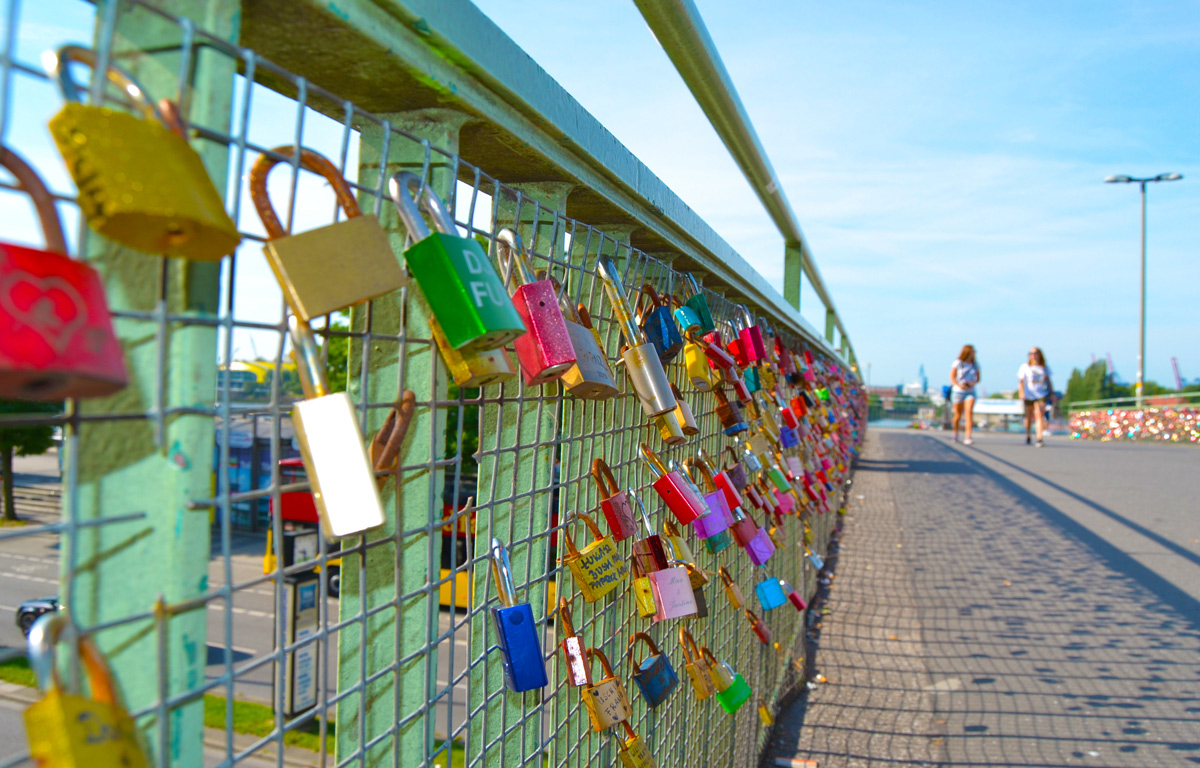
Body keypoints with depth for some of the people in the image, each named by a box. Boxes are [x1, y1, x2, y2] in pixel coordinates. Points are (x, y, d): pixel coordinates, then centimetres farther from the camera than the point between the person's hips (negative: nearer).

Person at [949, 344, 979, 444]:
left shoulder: (975, 365, 5)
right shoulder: (958, 363, -5)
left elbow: (978, 378, 13)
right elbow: (952, 377, -6)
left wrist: (973, 383, -10)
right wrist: (959, 385, -23)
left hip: (970, 392, 2)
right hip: (958, 391, -2)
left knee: (969, 412, -17)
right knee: (958, 415, 8)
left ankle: (968, 437, -22)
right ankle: (955, 433, 36)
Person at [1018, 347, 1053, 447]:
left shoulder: (1045, 367, 8)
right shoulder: (1025, 366, 3)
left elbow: (1048, 380, 16)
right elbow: (1021, 381, 0)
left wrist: (1052, 392, 12)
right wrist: (1021, 393, -12)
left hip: (1041, 395, 0)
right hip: (1028, 395, 0)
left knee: (1040, 416, -13)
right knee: (1028, 417, 10)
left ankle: (1039, 439, -20)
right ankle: (1027, 436, 30)